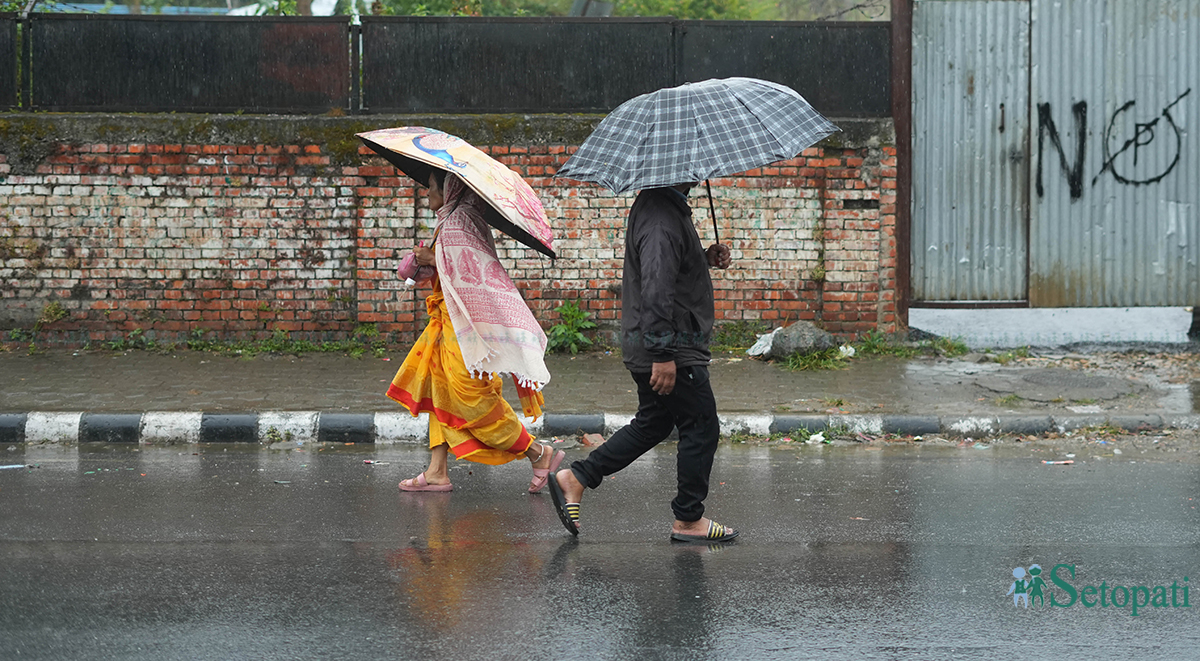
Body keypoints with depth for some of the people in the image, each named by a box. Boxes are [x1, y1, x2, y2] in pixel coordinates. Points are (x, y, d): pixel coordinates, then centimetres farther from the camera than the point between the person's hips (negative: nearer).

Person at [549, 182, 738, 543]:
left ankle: (575, 478, 19)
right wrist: (664, 355, -30)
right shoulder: (661, 219, -23)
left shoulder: (659, 206, 11)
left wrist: (705, 257, 9)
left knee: (652, 424, 20)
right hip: (672, 350, -10)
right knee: (701, 428, 1)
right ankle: (688, 520, 11)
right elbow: (655, 289, -29)